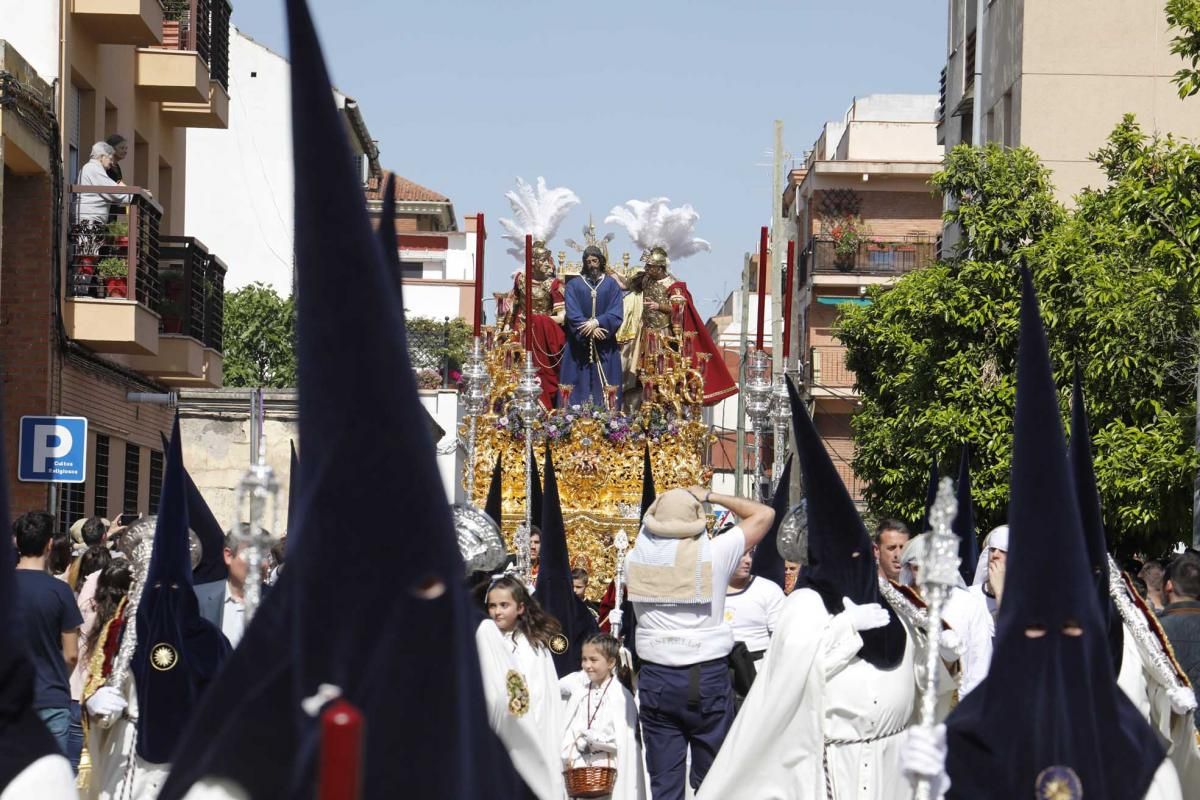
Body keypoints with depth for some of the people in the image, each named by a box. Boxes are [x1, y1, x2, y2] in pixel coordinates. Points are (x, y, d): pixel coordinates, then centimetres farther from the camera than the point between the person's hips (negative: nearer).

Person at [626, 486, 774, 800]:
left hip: (656, 679, 2)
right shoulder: (713, 554, -8)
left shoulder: (637, 558, -1)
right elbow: (764, 514, 4)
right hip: (708, 677, -2)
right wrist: (709, 497, 9)